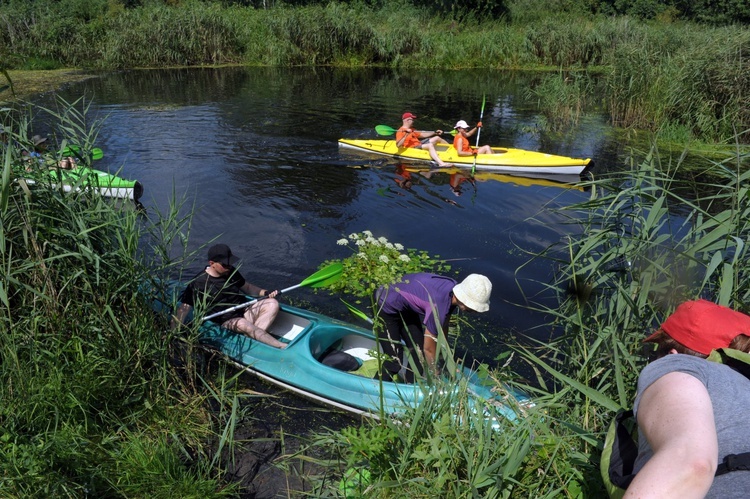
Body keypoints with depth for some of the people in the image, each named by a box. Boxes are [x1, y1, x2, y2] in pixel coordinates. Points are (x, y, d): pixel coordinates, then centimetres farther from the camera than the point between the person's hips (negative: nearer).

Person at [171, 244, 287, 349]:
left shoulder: (231, 272, 6)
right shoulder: (198, 283, -14)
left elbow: (246, 287, 20)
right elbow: (183, 310, -17)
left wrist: (265, 293, 2)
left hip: (245, 310, 7)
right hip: (226, 322, -6)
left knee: (272, 303, -14)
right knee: (243, 324, -39)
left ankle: (255, 338, -31)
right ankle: (281, 346, -33)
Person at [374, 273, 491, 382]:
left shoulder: (453, 289, -13)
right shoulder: (438, 307, -37)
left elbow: (443, 328, 1)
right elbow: (429, 349, -24)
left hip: (405, 308, 9)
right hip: (385, 306, -9)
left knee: (419, 353, 7)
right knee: (394, 361, -9)